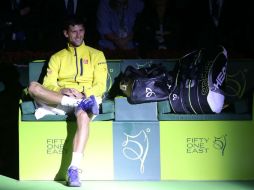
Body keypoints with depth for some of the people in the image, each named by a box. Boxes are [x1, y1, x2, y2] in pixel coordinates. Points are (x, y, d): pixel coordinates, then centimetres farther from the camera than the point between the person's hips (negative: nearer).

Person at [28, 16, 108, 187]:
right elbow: (48, 84, 8)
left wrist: (84, 94, -16)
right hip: (59, 99, 2)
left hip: (87, 97, -2)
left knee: (83, 115, -41)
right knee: (33, 87, -28)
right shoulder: (57, 57, 22)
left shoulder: (96, 55, 18)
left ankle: (74, 169, -52)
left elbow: (100, 85, 6)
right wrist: (61, 90, -16)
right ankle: (77, 103, -36)